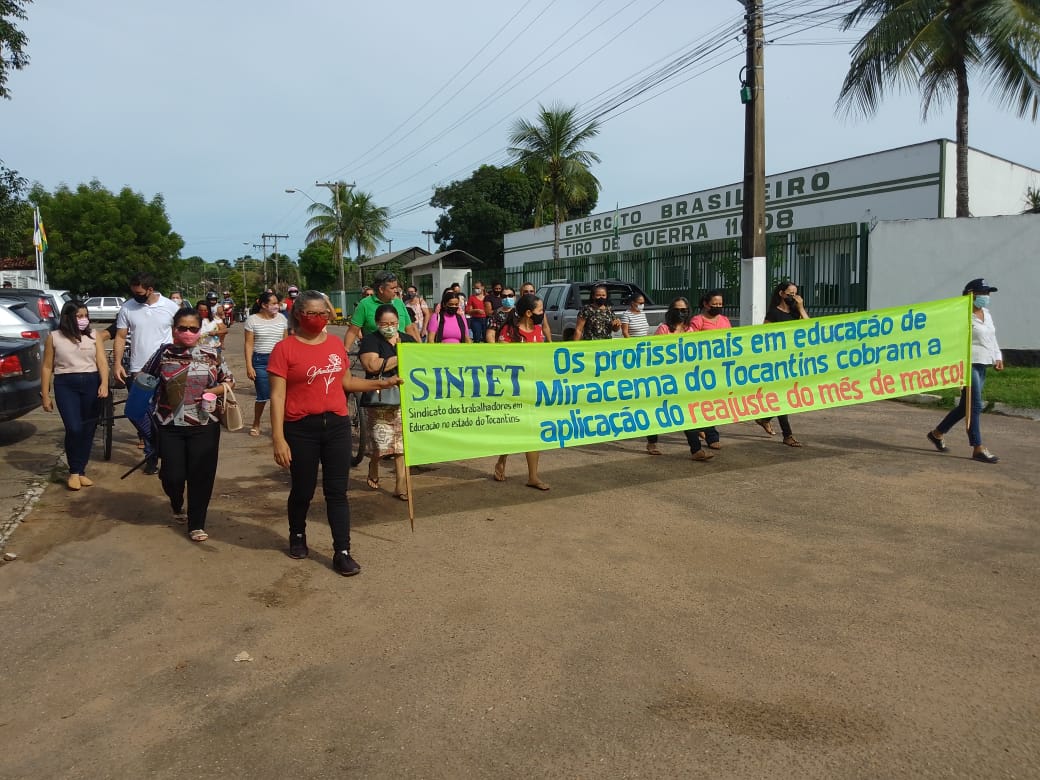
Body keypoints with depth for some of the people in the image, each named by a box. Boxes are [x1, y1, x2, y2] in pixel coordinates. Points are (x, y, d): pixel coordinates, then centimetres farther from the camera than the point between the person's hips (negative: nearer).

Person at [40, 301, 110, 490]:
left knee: (88, 430, 4)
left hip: (91, 384, 2)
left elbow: (102, 361, 1)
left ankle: (80, 471, 17)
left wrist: (104, 384, -16)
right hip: (65, 385, -2)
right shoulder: (54, 337, 4)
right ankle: (74, 471, 6)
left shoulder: (93, 336, 7)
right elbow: (47, 367, 6)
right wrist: (45, 395, 4)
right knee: (74, 429, -12)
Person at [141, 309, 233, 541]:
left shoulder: (212, 354, 1)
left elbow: (229, 381, 9)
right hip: (169, 426, 0)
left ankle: (196, 524, 16)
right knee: (172, 474, 3)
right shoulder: (164, 353, 1)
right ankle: (177, 505, 38)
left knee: (201, 475, 0)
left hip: (204, 426, 0)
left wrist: (212, 391, -9)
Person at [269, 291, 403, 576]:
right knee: (302, 490, 12)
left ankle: (342, 552, 11)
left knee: (337, 491, 5)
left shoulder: (336, 344, 5)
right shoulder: (285, 348, -9)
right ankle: (298, 536, 39)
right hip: (301, 428, -3)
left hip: (337, 425, 3)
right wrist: (278, 438, -16)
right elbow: (277, 396, -11)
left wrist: (382, 383, 11)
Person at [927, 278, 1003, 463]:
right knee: (975, 405, -10)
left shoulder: (986, 314, 17)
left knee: (966, 405, 14)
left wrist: (998, 357, 16)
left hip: (982, 365, 10)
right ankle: (978, 448, -6)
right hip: (969, 364, -10)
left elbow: (992, 337, 25)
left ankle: (938, 433, 28)